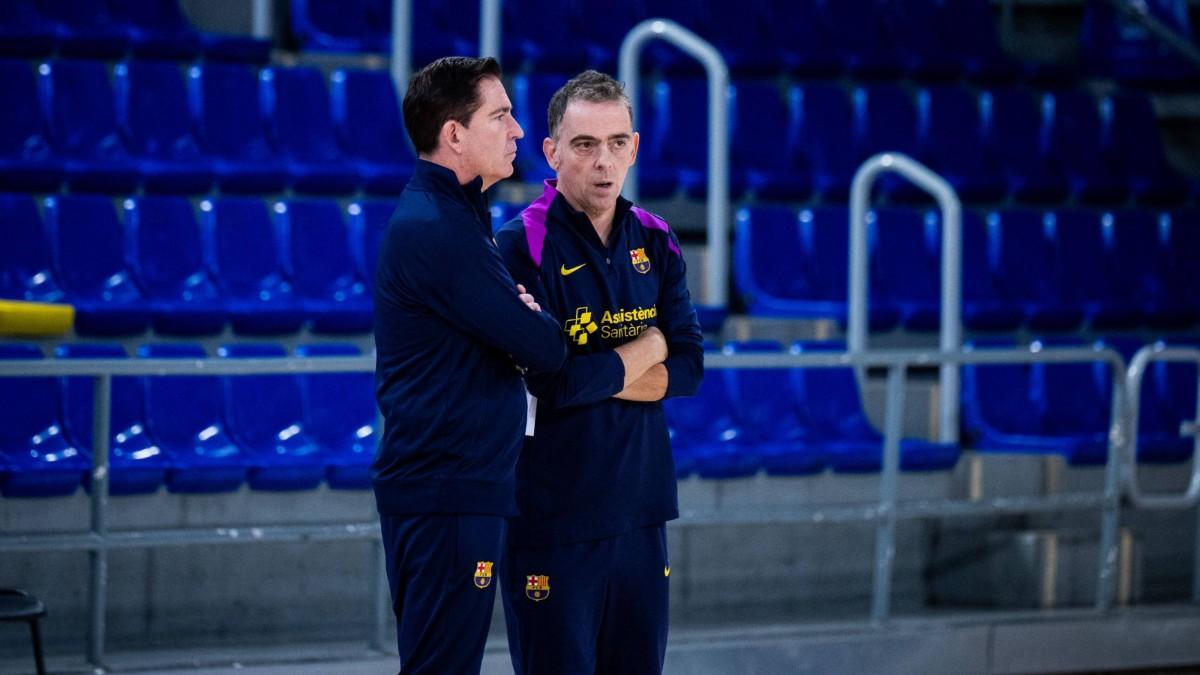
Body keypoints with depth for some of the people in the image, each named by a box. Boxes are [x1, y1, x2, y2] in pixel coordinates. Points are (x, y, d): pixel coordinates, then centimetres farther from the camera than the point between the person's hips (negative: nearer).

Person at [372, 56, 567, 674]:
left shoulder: (446, 216, 16)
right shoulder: (438, 230, -18)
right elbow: (543, 349, -18)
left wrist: (524, 316, -6)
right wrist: (539, 320, 5)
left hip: (448, 482, 10)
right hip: (448, 490, -10)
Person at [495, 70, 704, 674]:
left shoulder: (654, 243, 9)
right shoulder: (523, 245, -10)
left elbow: (689, 366, 2)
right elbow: (547, 380, -19)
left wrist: (598, 375, -12)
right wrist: (642, 352, -6)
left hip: (640, 505, 6)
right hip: (555, 514, -6)